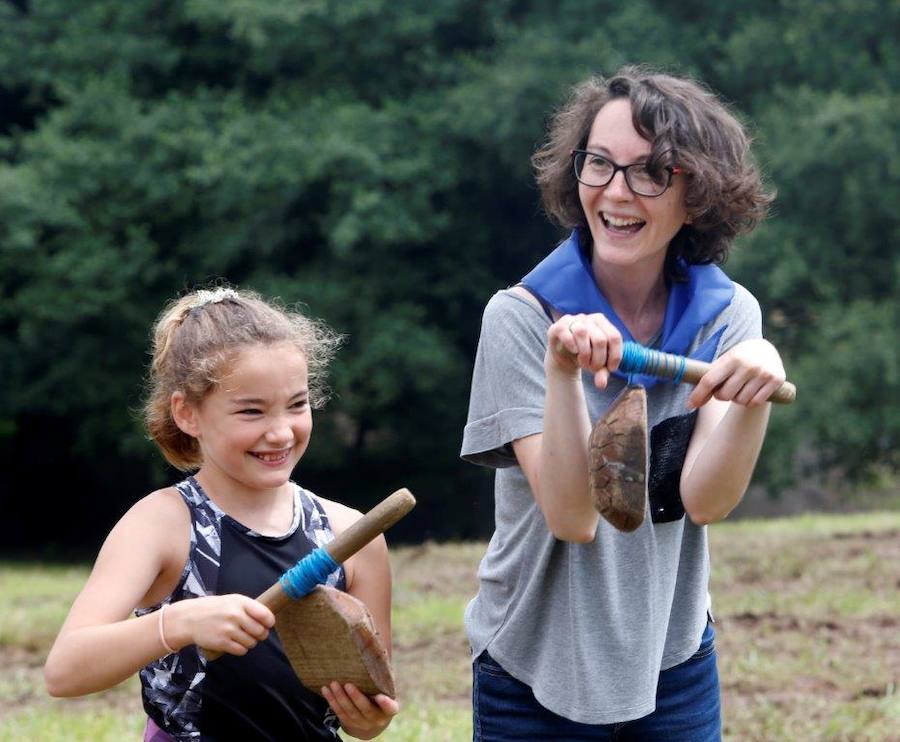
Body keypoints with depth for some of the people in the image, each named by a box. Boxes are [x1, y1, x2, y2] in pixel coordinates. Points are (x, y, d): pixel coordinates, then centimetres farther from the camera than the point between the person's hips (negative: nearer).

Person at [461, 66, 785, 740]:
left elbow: (706, 500, -17)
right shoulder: (522, 318, -13)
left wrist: (757, 392, -34)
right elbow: (572, 515, -20)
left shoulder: (726, 315, -4)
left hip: (675, 665, 3)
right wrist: (563, 368, -33)